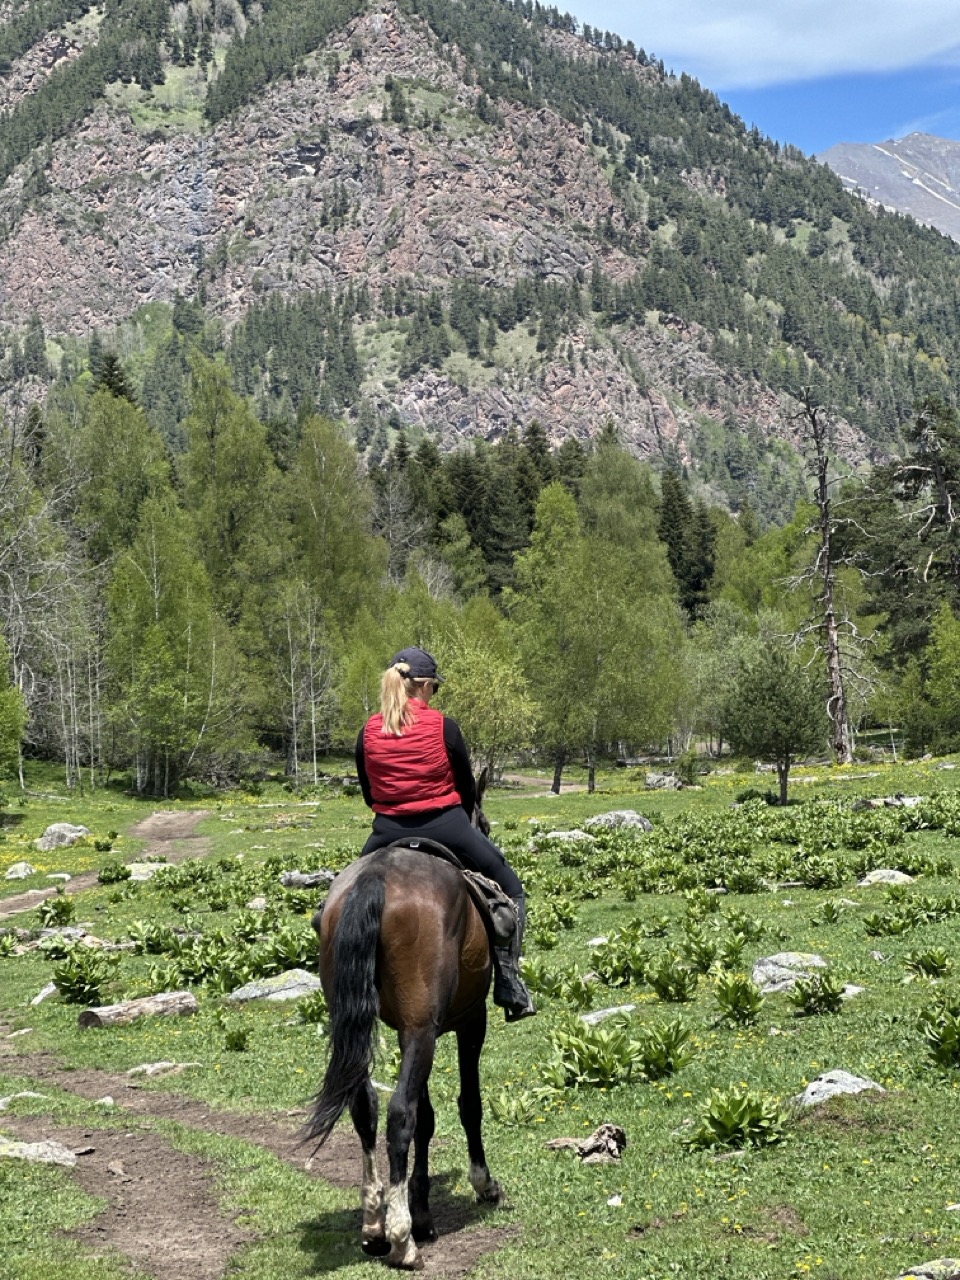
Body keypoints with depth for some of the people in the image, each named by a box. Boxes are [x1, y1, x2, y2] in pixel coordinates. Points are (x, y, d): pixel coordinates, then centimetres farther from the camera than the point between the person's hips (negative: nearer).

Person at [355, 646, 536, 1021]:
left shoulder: (368, 733, 0)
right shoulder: (444, 728, -9)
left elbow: (369, 793, 9)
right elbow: (467, 790, 0)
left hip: (388, 834, 3)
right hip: (446, 828, -3)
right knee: (509, 888, 15)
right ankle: (509, 985, 7)